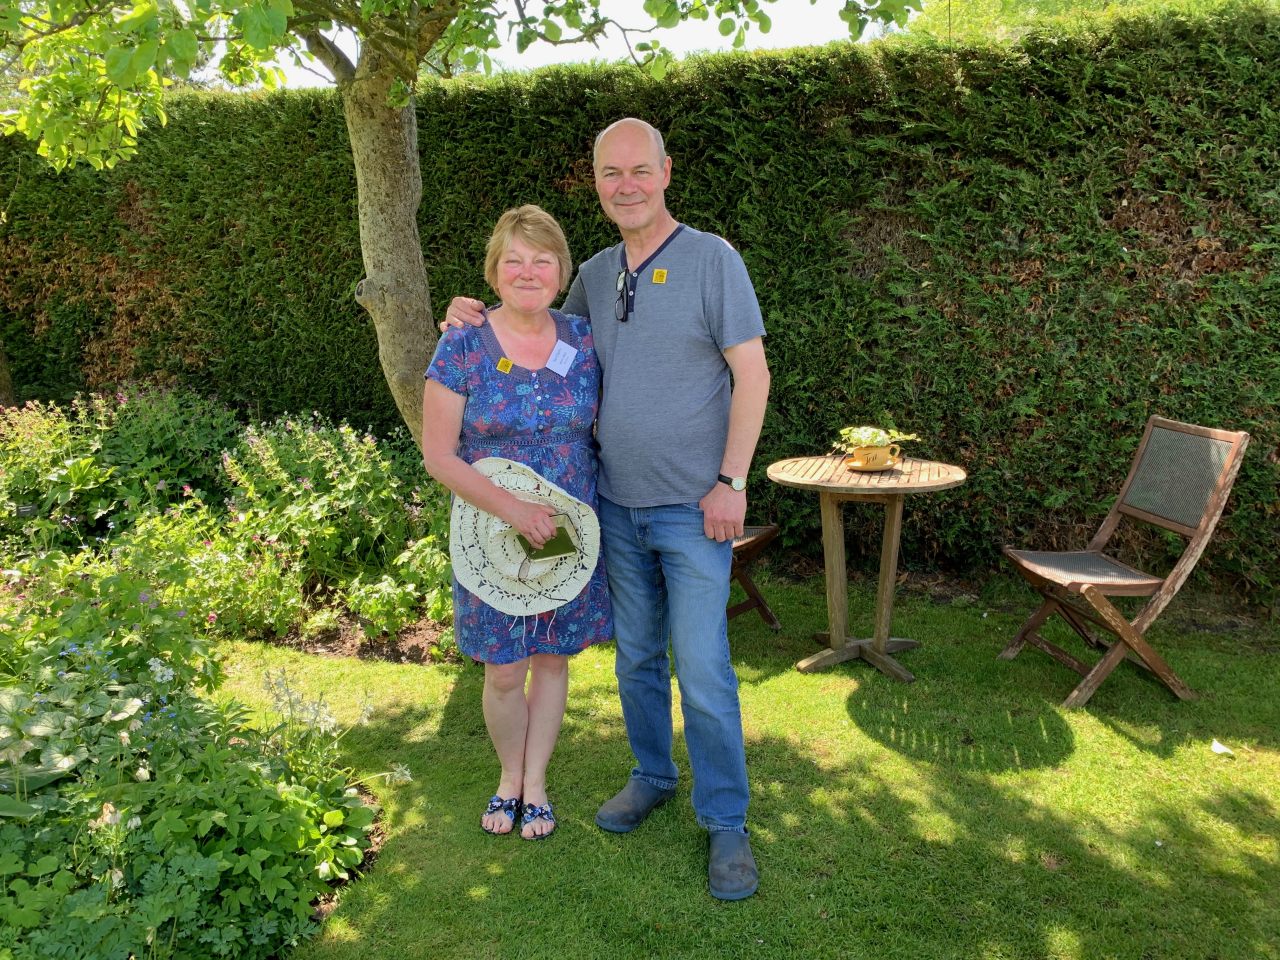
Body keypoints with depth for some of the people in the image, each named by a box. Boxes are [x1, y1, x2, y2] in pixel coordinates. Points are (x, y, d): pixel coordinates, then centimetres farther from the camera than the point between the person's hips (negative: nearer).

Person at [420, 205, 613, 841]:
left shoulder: (584, 340, -1)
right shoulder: (463, 347, -9)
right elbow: (438, 455, -10)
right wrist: (512, 508, -20)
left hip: (571, 531, 2)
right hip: (494, 535, -2)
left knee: (553, 660, 12)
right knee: (504, 672, 5)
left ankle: (535, 783, 32)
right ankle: (510, 776, 34)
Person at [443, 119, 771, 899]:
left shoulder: (712, 259, -8)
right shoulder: (594, 274, 9)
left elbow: (752, 374, -10)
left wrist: (731, 482, -16)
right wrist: (483, 319, 8)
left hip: (694, 507, -5)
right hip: (618, 505, 5)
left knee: (703, 668, -3)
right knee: (636, 658, 16)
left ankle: (726, 822, 13)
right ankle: (653, 777, 36)